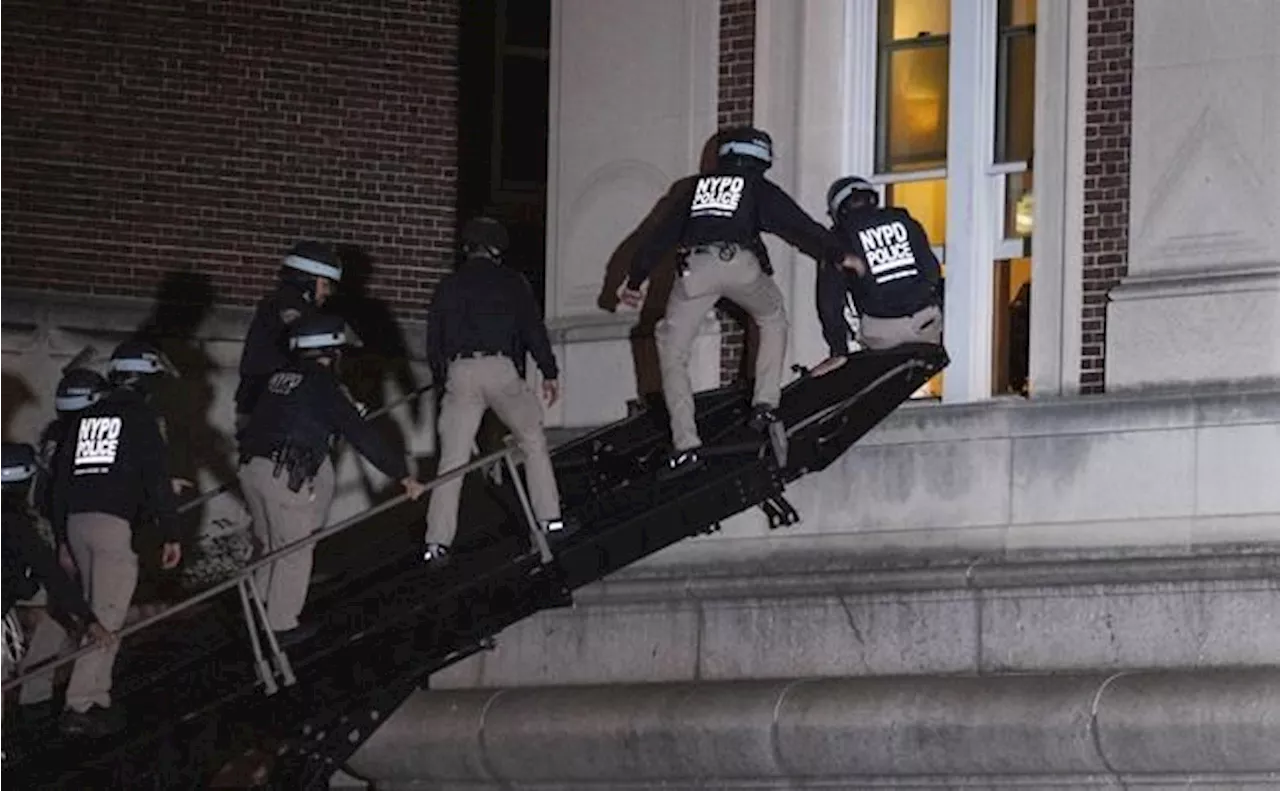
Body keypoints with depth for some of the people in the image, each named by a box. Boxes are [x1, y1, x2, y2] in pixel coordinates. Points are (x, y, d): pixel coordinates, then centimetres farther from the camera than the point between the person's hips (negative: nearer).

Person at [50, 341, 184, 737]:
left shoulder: (84, 418, 19)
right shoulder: (141, 418, 0)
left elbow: (60, 478, 19)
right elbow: (157, 479, -7)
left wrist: (62, 536, 24)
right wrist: (171, 534, -4)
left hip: (76, 522, 7)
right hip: (115, 523, -7)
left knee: (97, 611, 17)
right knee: (107, 616, -9)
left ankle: (97, 699, 16)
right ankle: (81, 707, -16)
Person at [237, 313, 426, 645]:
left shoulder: (281, 379, 15)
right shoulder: (322, 388, -8)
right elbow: (362, 437, -9)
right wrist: (403, 476, -6)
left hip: (250, 468, 7)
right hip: (287, 477, -7)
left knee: (272, 546, 23)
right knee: (295, 551, 8)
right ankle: (281, 626, 15)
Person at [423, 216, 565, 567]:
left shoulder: (448, 286, 15)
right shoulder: (511, 282, 8)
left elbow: (433, 339, 16)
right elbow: (533, 328, 4)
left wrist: (442, 378, 28)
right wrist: (549, 373, 10)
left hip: (459, 372, 2)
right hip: (501, 370, -2)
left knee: (452, 459, 2)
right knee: (533, 440, 17)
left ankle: (437, 542, -6)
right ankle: (549, 519, 10)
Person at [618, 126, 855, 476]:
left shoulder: (693, 187, 28)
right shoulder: (759, 189, 20)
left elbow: (662, 234, 29)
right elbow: (800, 227, 19)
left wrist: (635, 279, 34)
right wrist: (839, 255, 29)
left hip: (695, 266, 1)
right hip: (740, 263, -1)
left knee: (673, 348, 11)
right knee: (773, 318, 29)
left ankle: (686, 443, -2)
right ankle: (765, 404, 14)